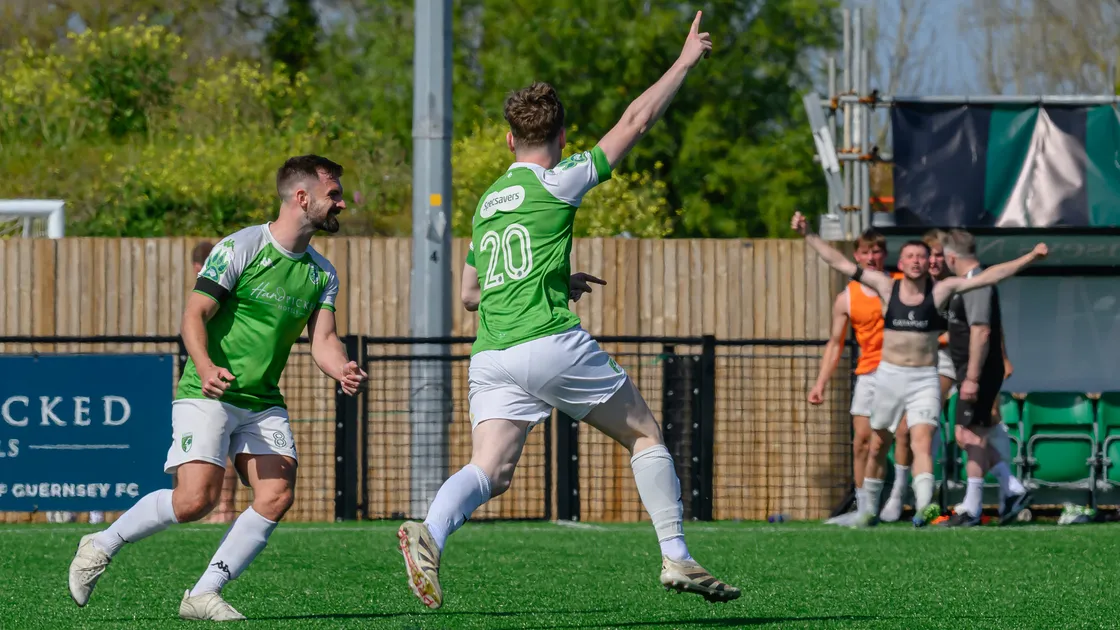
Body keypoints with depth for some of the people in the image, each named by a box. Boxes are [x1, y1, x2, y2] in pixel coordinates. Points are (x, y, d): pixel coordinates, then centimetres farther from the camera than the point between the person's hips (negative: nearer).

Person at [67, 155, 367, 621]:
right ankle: (102, 546, 3)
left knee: (277, 496, -15)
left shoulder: (322, 274, 11)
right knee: (196, 499, -20)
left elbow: (323, 341, 4)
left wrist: (342, 371, -19)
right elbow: (194, 315, -12)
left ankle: (203, 595, -6)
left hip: (264, 403, 6)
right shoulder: (241, 247, -9)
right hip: (208, 395, -6)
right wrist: (206, 366, -30)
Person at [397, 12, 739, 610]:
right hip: (552, 344, -5)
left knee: (490, 471, -6)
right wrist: (685, 61, 15)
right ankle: (676, 557, 7)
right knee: (645, 435, 11)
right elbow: (635, 121, 4)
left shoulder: (487, 203, 21)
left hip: (490, 356, 5)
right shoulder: (555, 183, 2)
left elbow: (469, 294, 28)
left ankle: (430, 533, -35)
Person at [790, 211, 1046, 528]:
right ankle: (869, 509, 29)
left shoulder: (940, 290, -3)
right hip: (889, 376, 2)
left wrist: (1029, 258, -12)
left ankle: (923, 506, -36)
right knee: (878, 446, 13)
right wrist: (808, 234, 1)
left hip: (925, 379, -2)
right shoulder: (887, 287, -1)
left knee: (922, 441, -19)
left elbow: (988, 276, -6)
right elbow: (839, 262, 2)